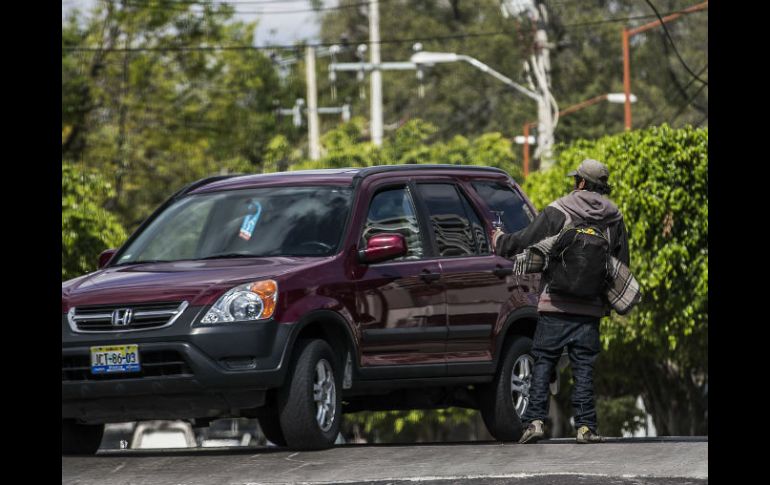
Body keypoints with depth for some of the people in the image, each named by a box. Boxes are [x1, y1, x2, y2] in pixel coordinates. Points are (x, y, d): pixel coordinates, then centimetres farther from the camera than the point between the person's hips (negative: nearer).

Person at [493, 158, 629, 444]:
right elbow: (621, 264, 13)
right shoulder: (614, 219, 8)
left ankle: (535, 420, -7)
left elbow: (525, 241, -1)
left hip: (556, 303, -3)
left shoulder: (557, 212, -5)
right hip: (591, 306, 3)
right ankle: (585, 426, 0)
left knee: (543, 362, 2)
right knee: (584, 366, 5)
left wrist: (500, 241, 20)